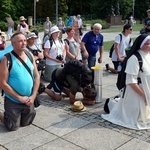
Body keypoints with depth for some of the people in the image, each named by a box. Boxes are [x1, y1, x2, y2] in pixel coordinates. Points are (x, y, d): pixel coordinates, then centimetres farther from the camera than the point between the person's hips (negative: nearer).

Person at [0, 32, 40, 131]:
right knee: (13, 127, 6)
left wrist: (33, 96, -7)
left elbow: (37, 76, 2)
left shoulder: (30, 56, -2)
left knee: (26, 123, 20)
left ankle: (9, 114, 45)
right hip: (13, 101, -5)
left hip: (28, 100, 5)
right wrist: (19, 98, -16)